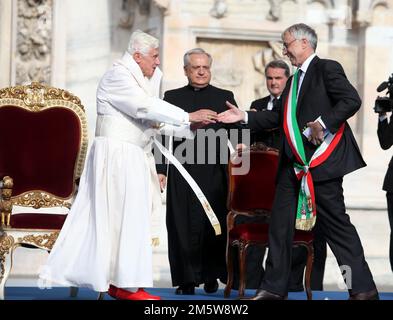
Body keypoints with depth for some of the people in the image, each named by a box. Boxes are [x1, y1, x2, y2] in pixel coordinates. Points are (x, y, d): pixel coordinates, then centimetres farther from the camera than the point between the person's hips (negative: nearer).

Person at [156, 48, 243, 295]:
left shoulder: (225, 97, 14)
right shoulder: (173, 97, 14)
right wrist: (161, 169, 4)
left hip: (215, 170, 0)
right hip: (182, 170, 0)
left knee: (215, 224, -2)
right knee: (184, 226, -2)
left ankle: (212, 276, 9)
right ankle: (187, 279, 1)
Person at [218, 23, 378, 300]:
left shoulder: (326, 69, -5)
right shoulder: (294, 81, 21)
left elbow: (352, 100, -16)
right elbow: (280, 119, 22)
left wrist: (322, 123, -23)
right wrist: (244, 117, 15)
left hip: (322, 160, -9)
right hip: (294, 163, 9)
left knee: (336, 224, -7)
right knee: (281, 223, 7)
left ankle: (363, 289, -1)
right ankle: (274, 288, 13)